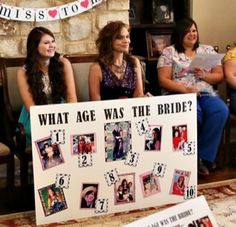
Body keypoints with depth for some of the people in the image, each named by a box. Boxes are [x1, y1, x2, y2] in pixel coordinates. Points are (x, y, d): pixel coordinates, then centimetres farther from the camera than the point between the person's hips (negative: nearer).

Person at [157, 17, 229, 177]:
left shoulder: (208, 50, 18)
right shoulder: (169, 52, 7)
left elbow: (219, 76, 14)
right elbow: (163, 80, -2)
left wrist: (204, 75, -7)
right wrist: (185, 89, -17)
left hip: (206, 94, 4)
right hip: (178, 95, -3)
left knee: (221, 111, -30)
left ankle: (203, 156, -20)